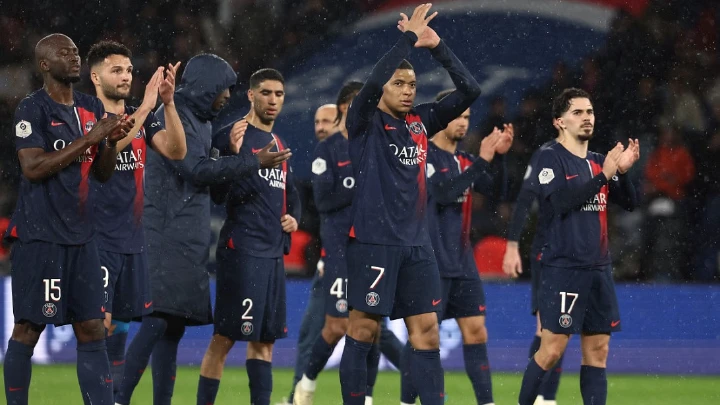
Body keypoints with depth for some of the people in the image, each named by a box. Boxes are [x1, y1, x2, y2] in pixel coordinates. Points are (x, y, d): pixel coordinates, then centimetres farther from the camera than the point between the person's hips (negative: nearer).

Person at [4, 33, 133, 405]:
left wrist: (112, 141, -3)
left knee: (92, 330, 4)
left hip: (81, 235, 7)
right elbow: (33, 167, -19)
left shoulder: (92, 108, 13)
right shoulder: (32, 109, -8)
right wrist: (89, 138, -19)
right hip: (39, 236, -7)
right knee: (28, 329, -2)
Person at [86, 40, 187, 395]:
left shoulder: (142, 118, 11)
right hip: (98, 241, -6)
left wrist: (168, 102, -15)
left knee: (120, 321, 9)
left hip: (132, 239, 6)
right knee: (100, 321, -12)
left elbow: (176, 151, -2)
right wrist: (146, 106, -29)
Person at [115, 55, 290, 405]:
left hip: (189, 240, 10)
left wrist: (233, 155, 5)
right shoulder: (174, 116, -10)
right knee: (159, 320, -17)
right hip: (169, 236, -10)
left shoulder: (199, 120, 19)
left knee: (174, 324, 7)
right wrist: (252, 162, -14)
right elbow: (197, 169, -17)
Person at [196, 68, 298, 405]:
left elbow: (290, 194, 29)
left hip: (273, 252, 8)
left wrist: (293, 217, 8)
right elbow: (219, 194, -14)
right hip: (242, 250, -8)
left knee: (264, 338, 10)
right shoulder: (236, 136, -7)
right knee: (225, 337, -9)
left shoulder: (279, 145, 18)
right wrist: (232, 153, -28)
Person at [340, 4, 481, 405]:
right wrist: (409, 37, -17)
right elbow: (373, 81, -23)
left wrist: (437, 46, -4)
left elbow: (470, 90, 6)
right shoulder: (365, 122, -3)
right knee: (364, 329, -3)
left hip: (417, 243, 6)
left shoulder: (421, 122, 12)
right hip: (374, 241, -6)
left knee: (427, 332, 2)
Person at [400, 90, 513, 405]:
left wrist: (499, 155, -9)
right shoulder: (423, 154, -9)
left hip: (462, 262, 7)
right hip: (431, 262, -7)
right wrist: (482, 160, -24)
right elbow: (442, 192, -22)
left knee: (476, 331, 3)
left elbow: (495, 189, 6)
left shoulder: (464, 160, 13)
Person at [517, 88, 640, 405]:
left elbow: (629, 203, 11)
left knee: (597, 351, 4)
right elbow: (557, 203, -19)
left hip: (598, 269, 7)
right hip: (562, 268, -7)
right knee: (552, 349, -9)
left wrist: (623, 171, -8)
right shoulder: (551, 158, -4)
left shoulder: (598, 162, 14)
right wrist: (603, 176, -20)